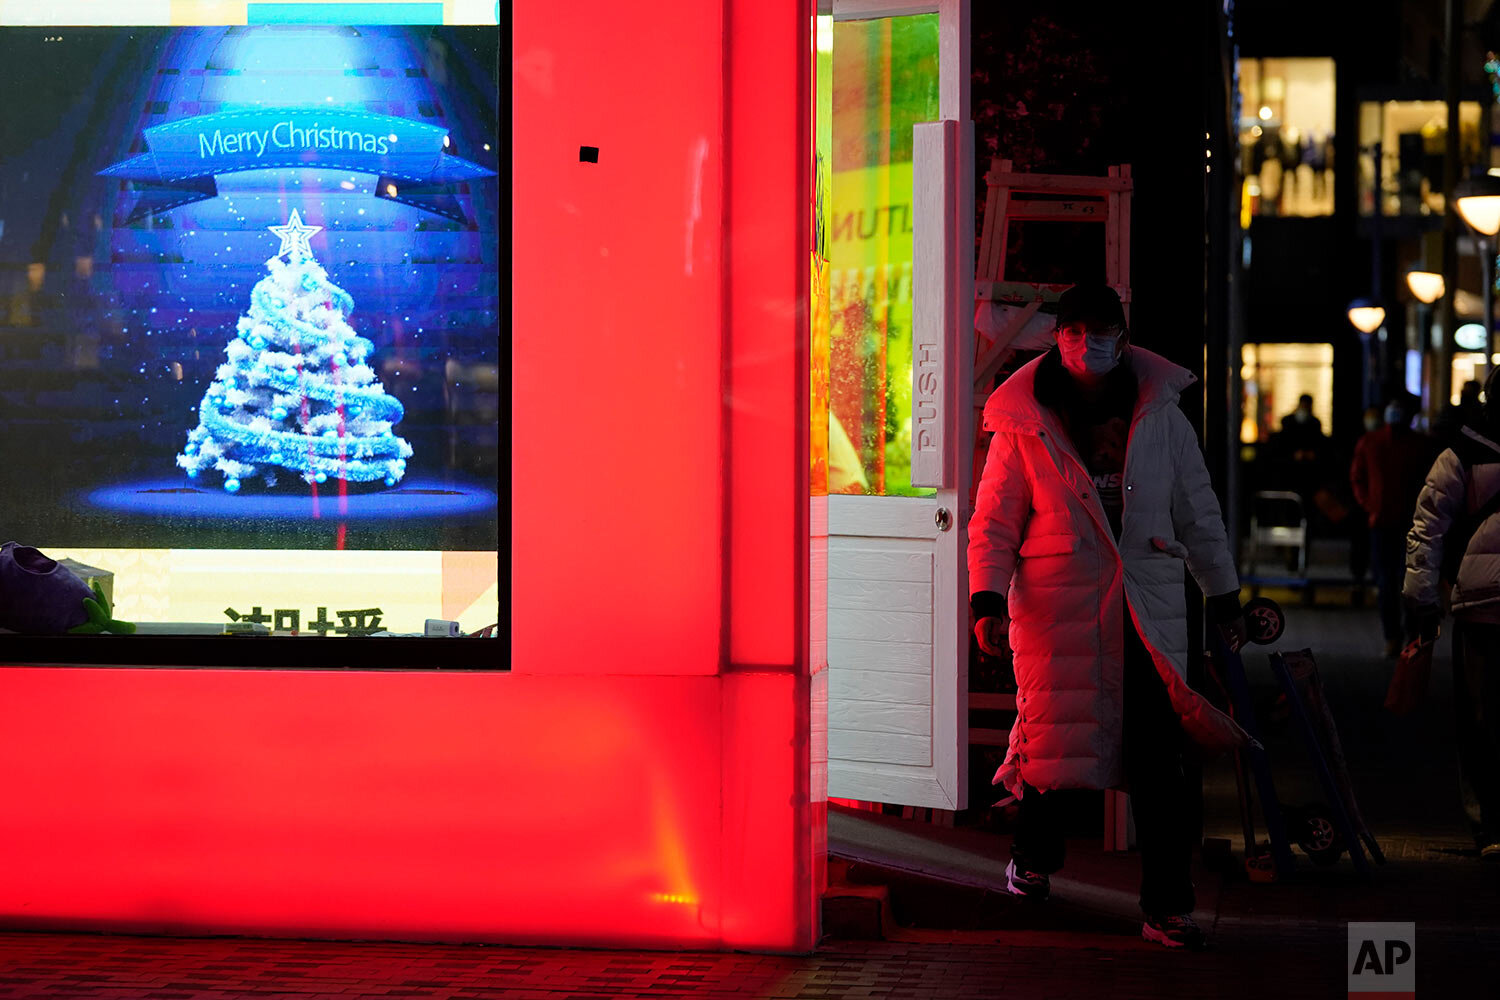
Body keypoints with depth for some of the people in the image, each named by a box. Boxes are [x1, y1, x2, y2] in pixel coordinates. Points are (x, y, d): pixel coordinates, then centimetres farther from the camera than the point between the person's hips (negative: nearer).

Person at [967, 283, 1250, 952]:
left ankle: (1166, 908, -2)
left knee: (1158, 757, -5)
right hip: (1056, 607, -1)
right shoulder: (1024, 424, 3)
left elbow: (1197, 512, 17)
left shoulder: (1160, 416, 9)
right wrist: (988, 601, -8)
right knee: (1052, 740, 2)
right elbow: (993, 522, 4)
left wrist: (1223, 597, 18)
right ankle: (1033, 858, 32)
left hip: (1148, 607, 1)